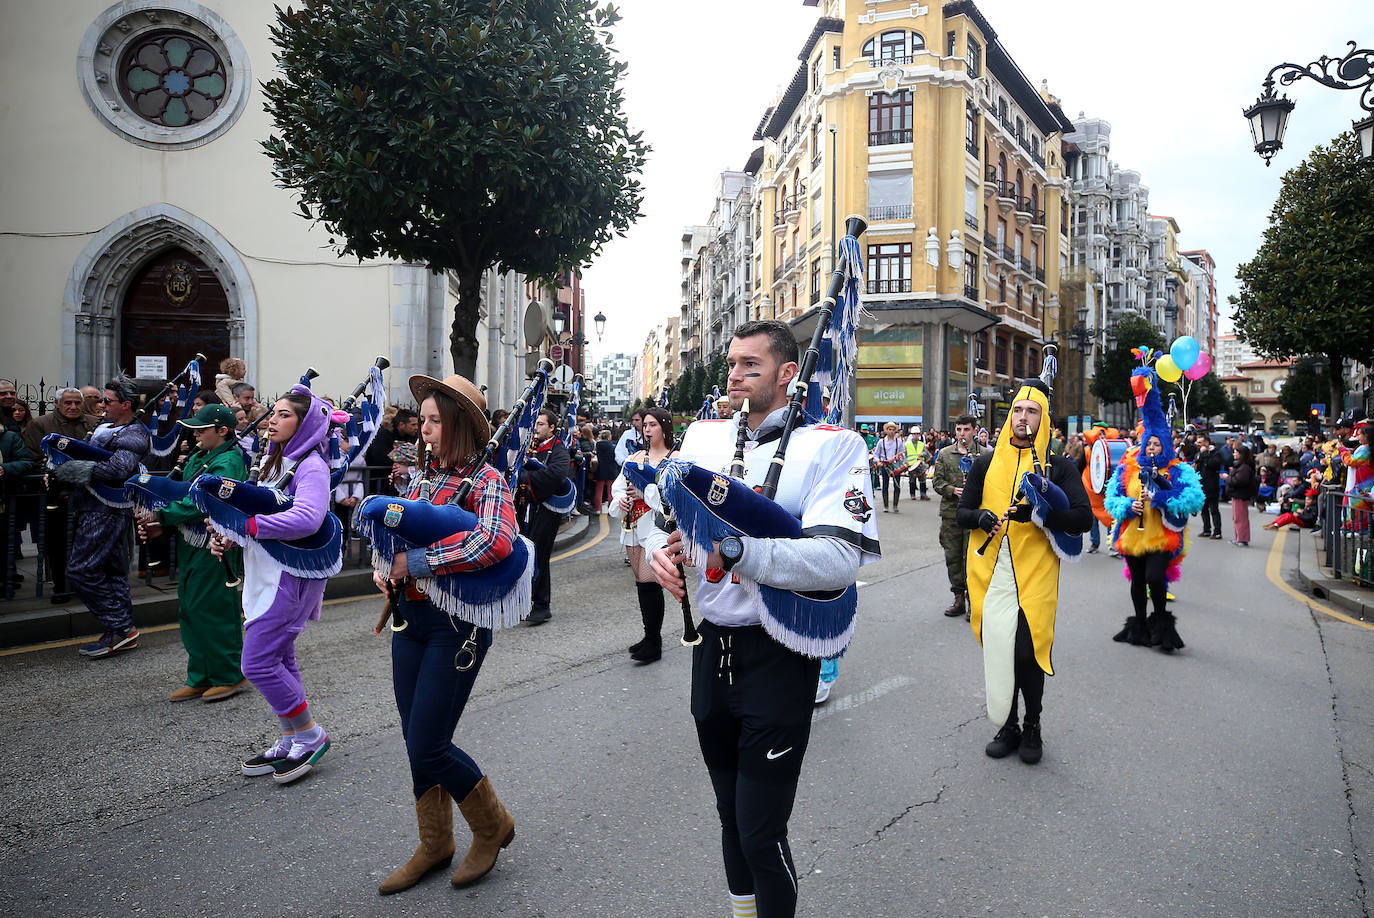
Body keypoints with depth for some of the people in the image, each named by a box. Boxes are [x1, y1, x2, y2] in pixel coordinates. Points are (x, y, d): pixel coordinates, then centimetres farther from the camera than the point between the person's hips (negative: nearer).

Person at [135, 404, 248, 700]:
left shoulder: (228, 462, -16)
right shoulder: (197, 458, 13)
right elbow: (182, 495, 12)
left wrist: (160, 516, -16)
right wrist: (158, 525, -3)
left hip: (215, 548, -10)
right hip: (191, 545, 10)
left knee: (211, 610, -3)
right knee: (190, 611, 13)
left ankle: (229, 677, 12)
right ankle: (200, 678, 24)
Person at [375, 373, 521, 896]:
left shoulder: (486, 481, -12)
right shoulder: (421, 479, 9)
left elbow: (497, 542, -32)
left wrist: (417, 561, -24)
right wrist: (387, 570, -2)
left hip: (457, 623, -7)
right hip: (410, 617, 7)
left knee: (428, 747, -3)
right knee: (416, 743, 14)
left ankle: (492, 826, 23)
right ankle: (435, 845, 35)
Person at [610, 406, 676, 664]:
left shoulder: (675, 458, -2)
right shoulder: (636, 456, 17)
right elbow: (618, 485, 17)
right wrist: (621, 498, -5)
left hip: (657, 524, -6)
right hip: (634, 524, 7)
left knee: (648, 581, -10)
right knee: (641, 582, 11)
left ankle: (653, 642, 0)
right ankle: (651, 635, 23)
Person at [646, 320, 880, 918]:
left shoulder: (831, 445, -12)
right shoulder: (703, 437, 5)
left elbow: (842, 558, -25)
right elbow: (663, 514, 9)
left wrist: (735, 547, -36)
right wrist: (662, 548, -15)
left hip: (777, 657, -5)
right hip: (711, 644, 6)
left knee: (761, 835, 2)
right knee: (730, 813, 24)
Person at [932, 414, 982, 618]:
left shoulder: (984, 455, 3)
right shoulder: (945, 455, 10)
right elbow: (938, 481, 6)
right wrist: (952, 490, -12)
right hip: (950, 512, 3)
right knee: (952, 556, 8)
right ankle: (958, 598, 20)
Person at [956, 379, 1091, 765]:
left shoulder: (1058, 467, 3)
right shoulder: (986, 462, 10)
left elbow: (1083, 516, -5)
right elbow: (962, 512, 11)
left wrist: (1039, 515, -21)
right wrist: (980, 518, -12)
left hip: (1034, 574, -2)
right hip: (989, 571, 2)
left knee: (1029, 653, -2)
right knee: (997, 650, 7)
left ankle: (1032, 727, 21)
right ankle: (1007, 726, 24)